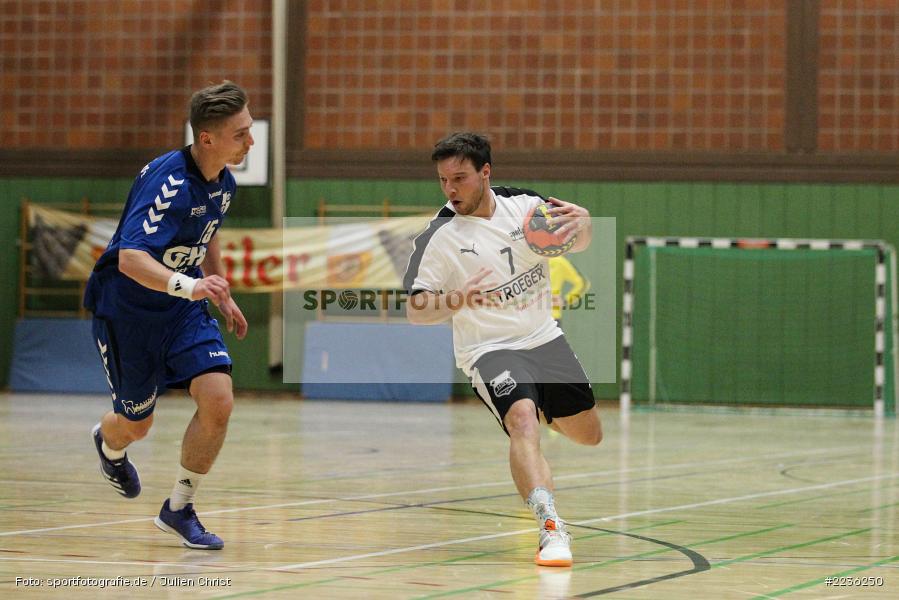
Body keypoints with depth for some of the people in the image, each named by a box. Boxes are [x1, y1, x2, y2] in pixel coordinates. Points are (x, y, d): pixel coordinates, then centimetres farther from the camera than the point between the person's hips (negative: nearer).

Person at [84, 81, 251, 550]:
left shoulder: (224, 183, -4)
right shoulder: (167, 181, -29)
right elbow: (130, 259, -39)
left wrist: (222, 296, 24)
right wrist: (189, 285, -54)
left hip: (184, 308, 6)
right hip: (126, 309, -6)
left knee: (218, 402, -15)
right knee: (136, 424, 11)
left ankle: (178, 509, 4)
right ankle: (109, 444, 51)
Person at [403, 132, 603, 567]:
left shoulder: (524, 205, -5)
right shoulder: (438, 237, -14)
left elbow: (576, 243, 10)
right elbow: (414, 311, -13)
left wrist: (581, 224, -16)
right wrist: (456, 300, -33)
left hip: (545, 338, 5)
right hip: (489, 349, -5)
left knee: (588, 434, 14)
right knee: (523, 422, -32)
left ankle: (548, 409, 47)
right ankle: (551, 528, -40)